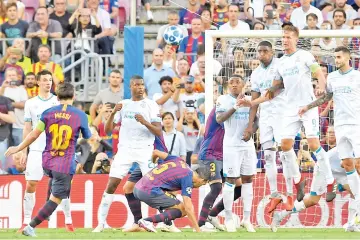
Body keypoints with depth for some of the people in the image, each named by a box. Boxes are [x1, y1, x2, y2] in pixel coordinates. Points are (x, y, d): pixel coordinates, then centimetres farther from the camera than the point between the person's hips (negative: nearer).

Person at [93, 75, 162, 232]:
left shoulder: (151, 105, 1)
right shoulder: (123, 105, 9)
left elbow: (159, 132, -5)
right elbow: (107, 130, 6)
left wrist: (145, 122, -23)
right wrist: (113, 113, -11)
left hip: (145, 150, -2)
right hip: (125, 149, 2)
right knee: (111, 185, -5)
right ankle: (101, 223, 1)